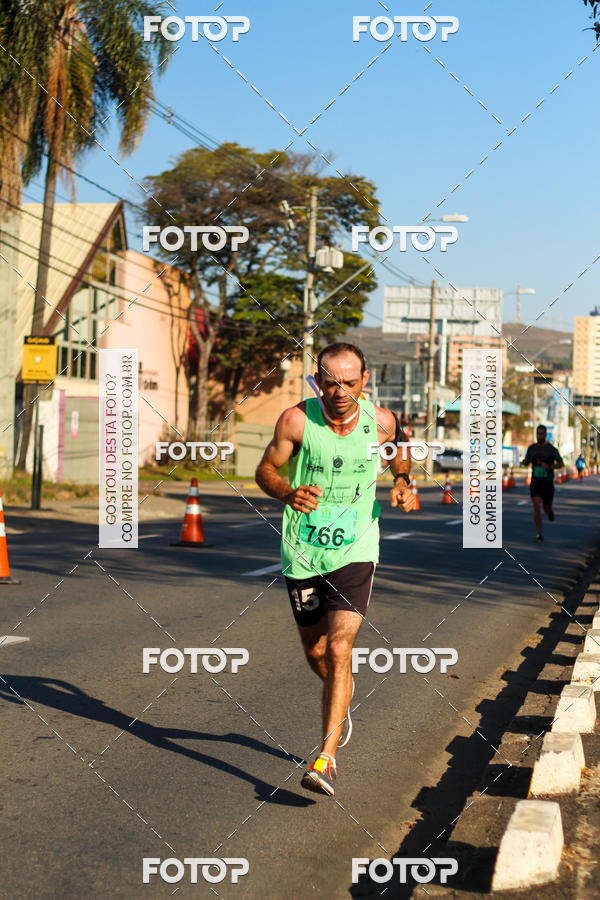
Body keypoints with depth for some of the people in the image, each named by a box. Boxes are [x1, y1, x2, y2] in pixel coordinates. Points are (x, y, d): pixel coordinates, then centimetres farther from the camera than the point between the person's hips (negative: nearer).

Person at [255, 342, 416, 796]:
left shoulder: (380, 421, -6)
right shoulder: (297, 420, -12)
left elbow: (401, 449, 18)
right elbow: (266, 469, -3)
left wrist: (404, 482, 1)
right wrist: (287, 493, -23)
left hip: (354, 552, -1)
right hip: (303, 552, 1)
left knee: (340, 648, -15)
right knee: (316, 652, 15)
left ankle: (326, 759, -13)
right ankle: (341, 694, 51)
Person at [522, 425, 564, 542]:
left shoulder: (551, 449, -6)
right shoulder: (531, 448, 4)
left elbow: (561, 464, -3)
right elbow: (527, 463, 17)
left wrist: (549, 467, -22)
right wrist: (524, 461, -9)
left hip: (548, 483, -1)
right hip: (535, 482, 1)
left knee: (546, 509, 8)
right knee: (537, 507, -16)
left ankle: (550, 511, 49)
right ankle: (539, 534, -9)